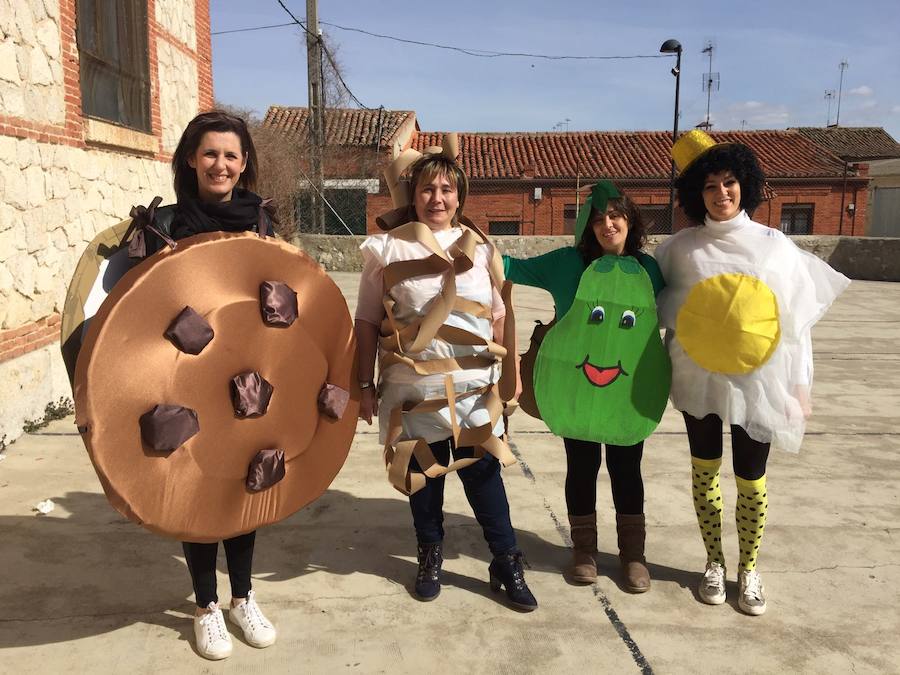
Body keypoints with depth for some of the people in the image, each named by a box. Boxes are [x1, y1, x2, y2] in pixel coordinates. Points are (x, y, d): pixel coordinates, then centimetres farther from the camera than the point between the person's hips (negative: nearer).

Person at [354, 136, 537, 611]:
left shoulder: (479, 249, 6)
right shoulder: (387, 250, -2)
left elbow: (497, 316, 12)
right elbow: (367, 322, 0)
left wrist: (500, 374, 10)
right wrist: (366, 385, -1)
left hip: (475, 389, 1)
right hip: (413, 388, -1)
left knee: (484, 473, 6)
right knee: (423, 474, 12)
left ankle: (507, 564, 21)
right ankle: (430, 558, 33)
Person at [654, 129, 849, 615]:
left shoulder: (774, 245, -1)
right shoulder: (682, 247, -1)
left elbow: (796, 320, 0)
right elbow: (656, 302, 5)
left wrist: (800, 386, -1)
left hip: (757, 382, -1)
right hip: (697, 377, 1)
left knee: (751, 480, 6)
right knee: (704, 470, 12)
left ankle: (749, 569, 27)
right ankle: (714, 562, 31)